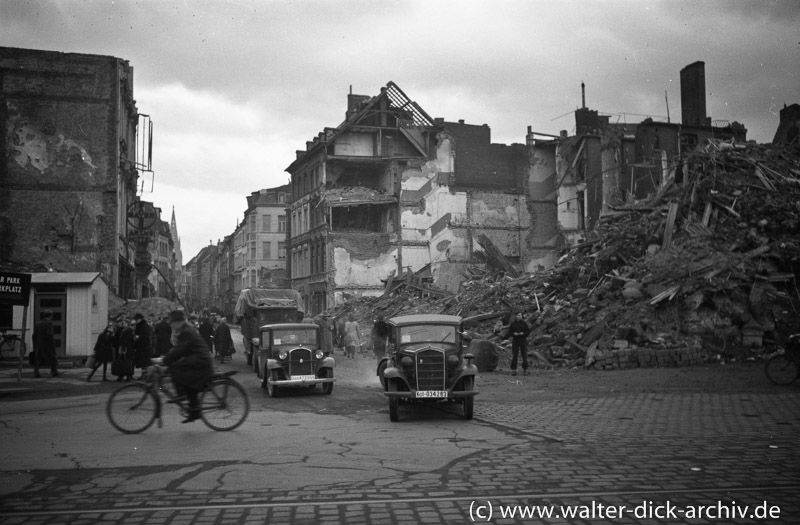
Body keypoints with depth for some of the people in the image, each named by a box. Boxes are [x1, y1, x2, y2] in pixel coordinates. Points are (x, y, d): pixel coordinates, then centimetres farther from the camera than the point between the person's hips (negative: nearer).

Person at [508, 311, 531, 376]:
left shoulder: (524, 323, -2)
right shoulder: (512, 323, 0)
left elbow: (528, 331, 0)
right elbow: (509, 332, 2)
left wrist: (523, 333, -19)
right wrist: (514, 334, -19)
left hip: (523, 340, 0)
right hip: (515, 340, 0)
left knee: (524, 355, -2)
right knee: (514, 356, -5)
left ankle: (525, 370, 6)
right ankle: (513, 370, 2)